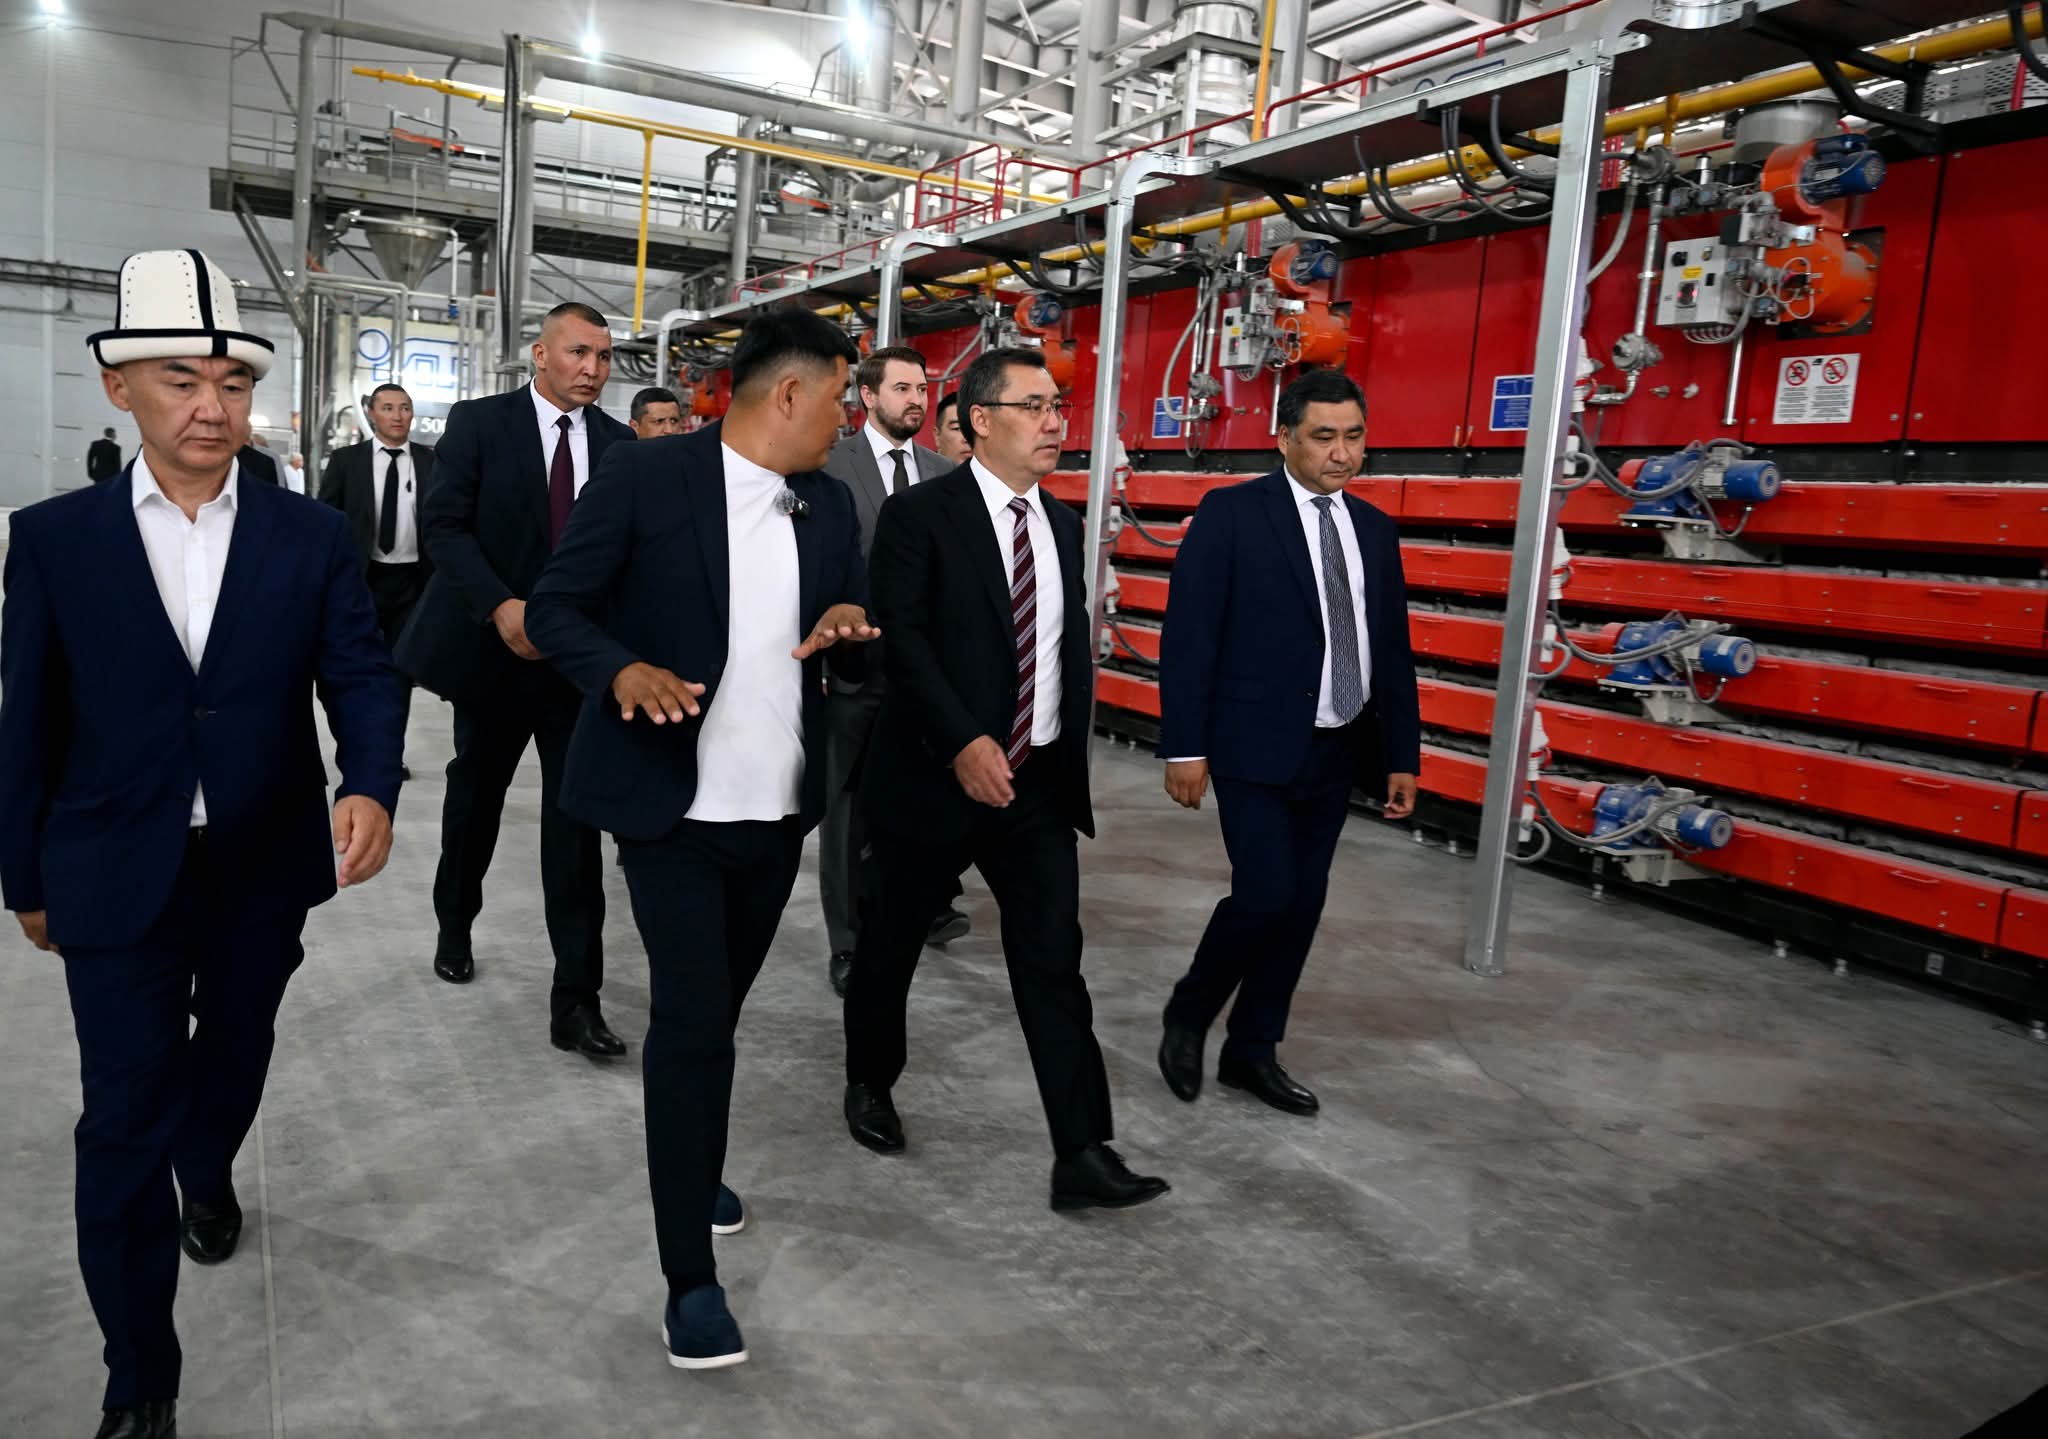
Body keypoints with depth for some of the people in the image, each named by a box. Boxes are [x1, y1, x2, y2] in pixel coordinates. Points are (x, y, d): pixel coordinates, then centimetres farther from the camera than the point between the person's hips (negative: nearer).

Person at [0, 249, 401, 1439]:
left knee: (236, 1057, 23)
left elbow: (360, 671, -7)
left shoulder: (312, 536, -2)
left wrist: (372, 783, -27)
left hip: (263, 868, 2)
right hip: (116, 877, -2)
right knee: (125, 1116, 2)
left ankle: (207, 1174, 57)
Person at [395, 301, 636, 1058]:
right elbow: (444, 522, -10)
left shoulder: (620, 444, 3)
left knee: (576, 824, -2)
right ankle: (454, 926, 44)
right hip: (495, 647, 0)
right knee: (474, 798, 19)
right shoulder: (478, 422, -3)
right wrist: (502, 607, -23)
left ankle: (576, 999, 2)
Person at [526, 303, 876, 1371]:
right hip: (673, 805, -5)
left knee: (719, 1006, 20)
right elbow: (554, 607, -7)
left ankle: (693, 1164, 45)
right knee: (691, 1014, -6)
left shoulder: (830, 505, 7)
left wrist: (848, 628, -9)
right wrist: (623, 670, -26)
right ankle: (691, 1277, 7)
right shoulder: (644, 479, -10)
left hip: (779, 807, 6)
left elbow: (853, 637, 15)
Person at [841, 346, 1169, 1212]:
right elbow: (901, 637, -17)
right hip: (935, 776, -4)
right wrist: (963, 741, -25)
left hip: (1038, 783, 5)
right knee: (892, 944, 13)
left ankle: (1082, 1158, 4)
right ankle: (870, 1084, 39)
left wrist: (1069, 747, 10)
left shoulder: (1061, 523, 11)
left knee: (1054, 964, 0)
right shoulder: (920, 515, -8)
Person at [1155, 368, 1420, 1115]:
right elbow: (1188, 637, -10)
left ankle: (1252, 1051, 23)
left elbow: (1392, 651, 13)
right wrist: (1185, 747, -14)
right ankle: (1187, 1014, 16)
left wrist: (1402, 754, 9)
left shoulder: (1374, 529, 11)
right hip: (1257, 748, -6)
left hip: (1336, 753, 6)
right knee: (1265, 895, -10)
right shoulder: (1231, 513, -6)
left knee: (1302, 904, 9)